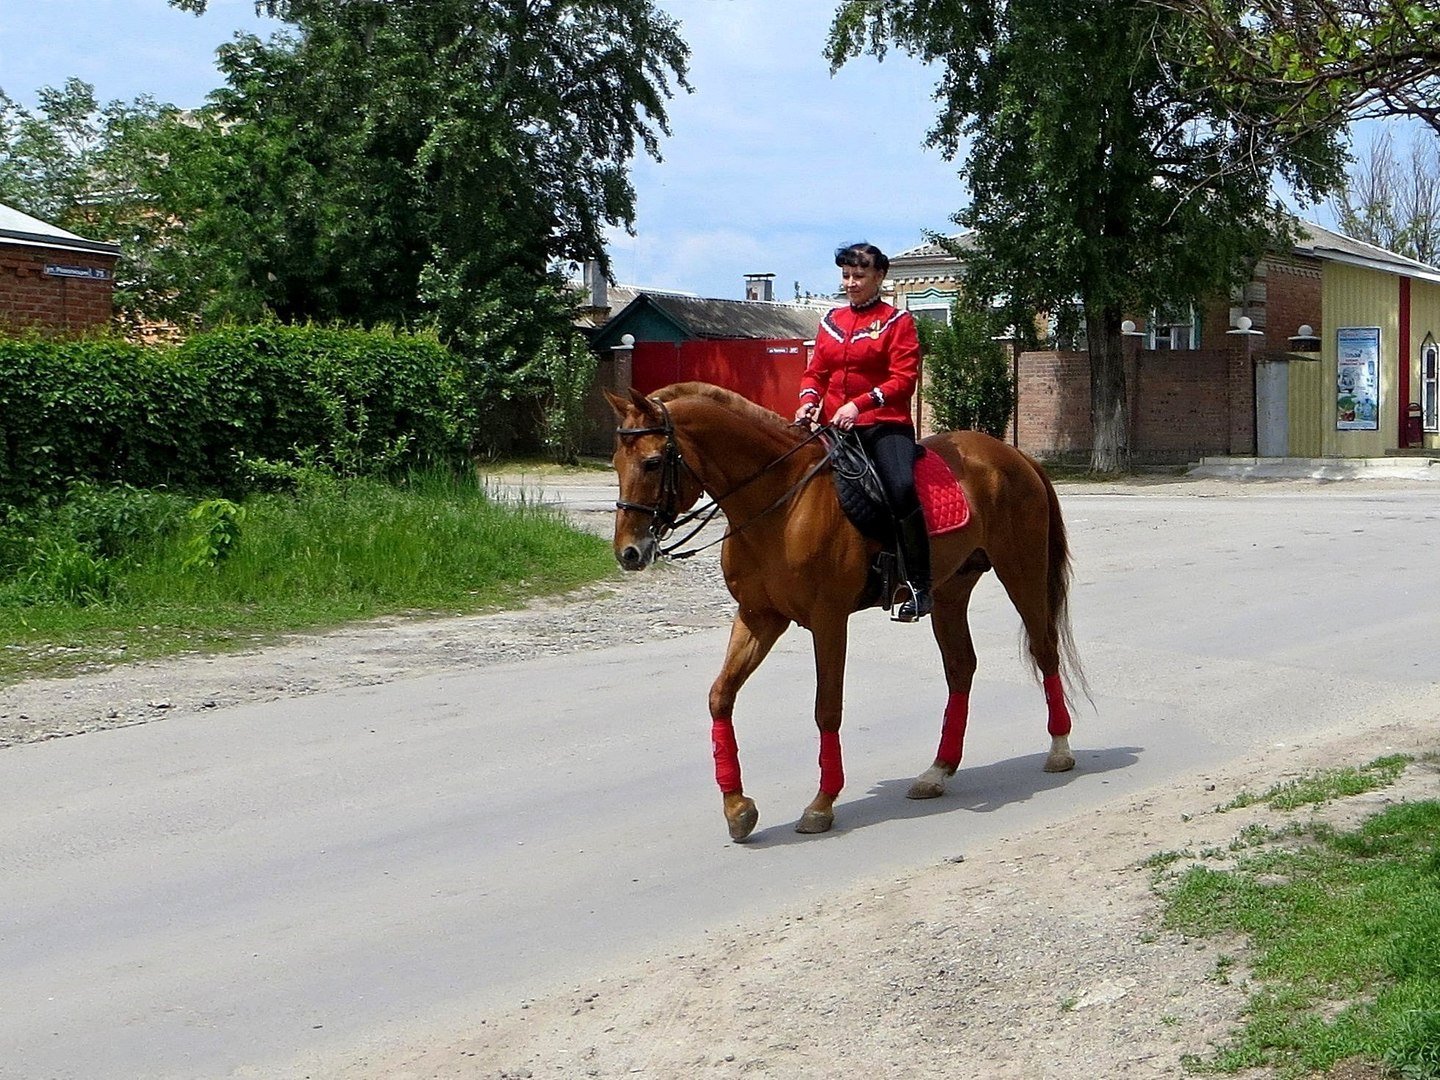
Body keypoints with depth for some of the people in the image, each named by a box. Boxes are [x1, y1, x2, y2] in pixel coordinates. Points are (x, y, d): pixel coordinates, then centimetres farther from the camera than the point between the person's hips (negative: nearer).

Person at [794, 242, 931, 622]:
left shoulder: (897, 321, 1)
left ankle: (919, 584, -24)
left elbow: (903, 379, -8)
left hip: (885, 424, -6)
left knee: (902, 488, -29)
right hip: (835, 427, 6)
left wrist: (860, 403, -21)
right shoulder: (831, 321, 17)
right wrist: (809, 398, -5)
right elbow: (815, 371, 18)